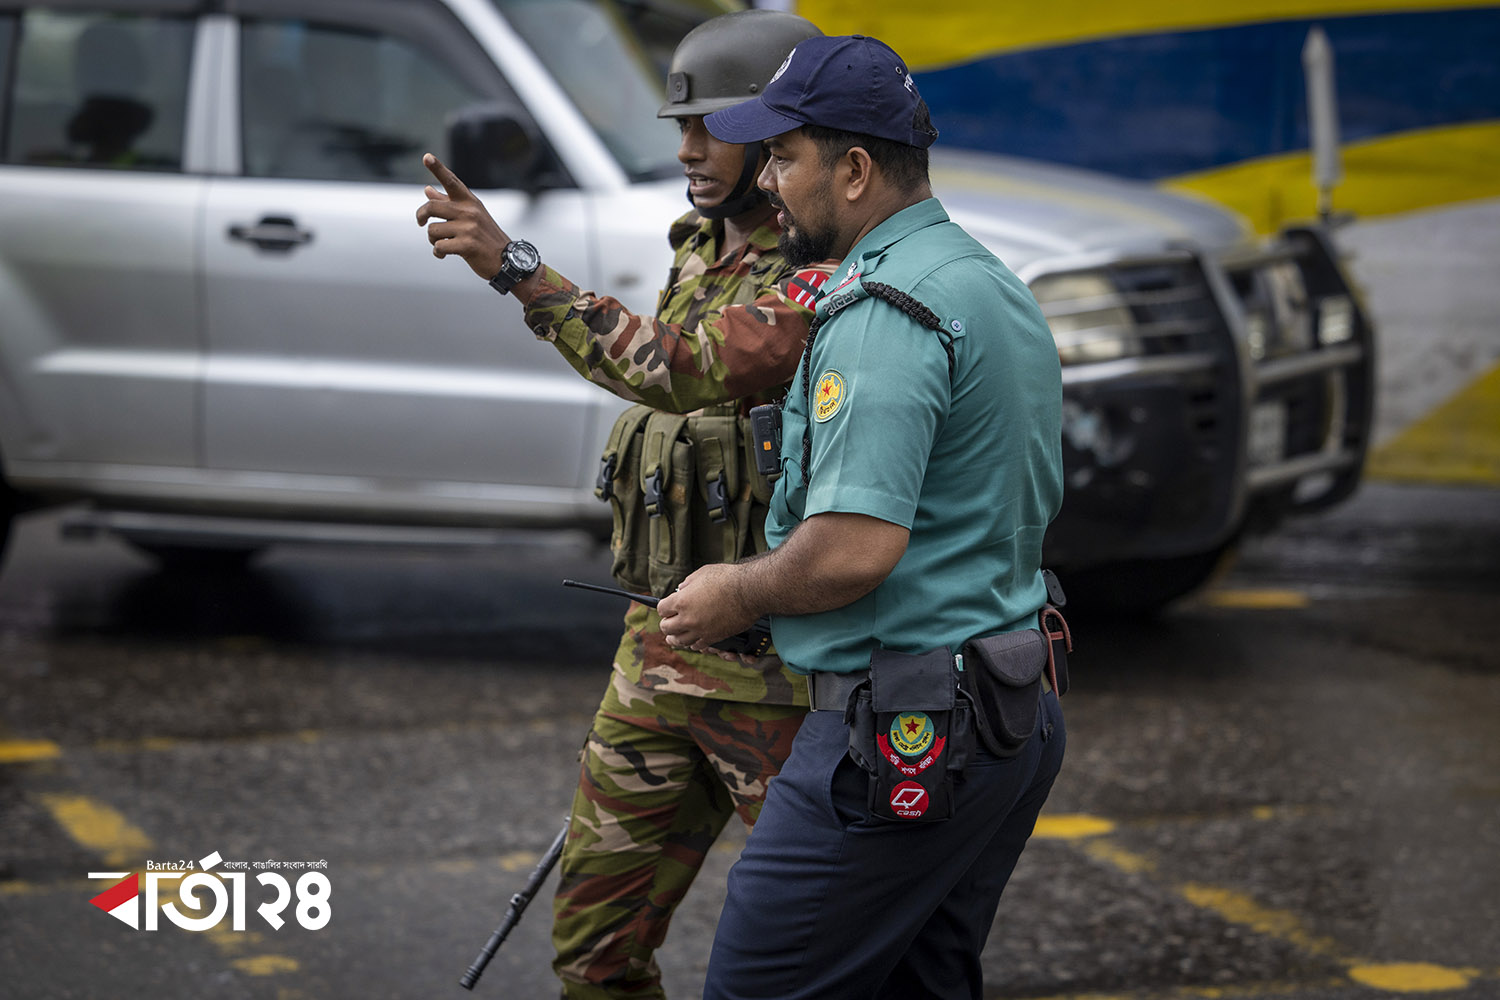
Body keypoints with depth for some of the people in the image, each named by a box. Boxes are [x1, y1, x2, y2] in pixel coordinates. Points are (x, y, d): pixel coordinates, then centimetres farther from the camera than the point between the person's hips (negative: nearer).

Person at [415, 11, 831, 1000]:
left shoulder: (822, 279, -16)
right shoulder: (701, 255, 14)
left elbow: (683, 371, -31)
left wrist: (516, 266, -31)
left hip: (774, 668, -8)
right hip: (661, 650, 8)